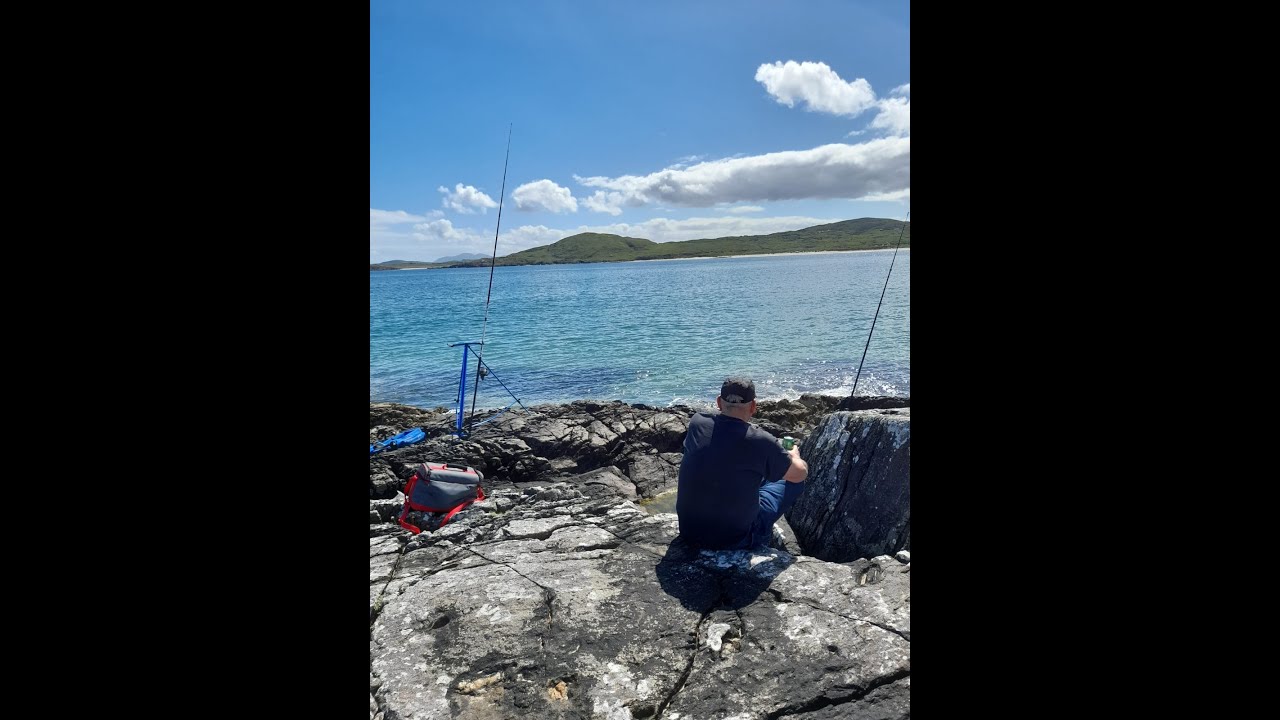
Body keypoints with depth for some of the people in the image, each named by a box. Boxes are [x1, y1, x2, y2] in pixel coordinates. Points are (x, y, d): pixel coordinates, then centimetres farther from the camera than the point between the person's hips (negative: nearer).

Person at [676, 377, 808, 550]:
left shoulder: (696, 423, -9)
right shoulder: (761, 442, -20)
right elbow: (800, 474, 0)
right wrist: (794, 456, 22)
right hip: (734, 540, -5)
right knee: (795, 483, 14)